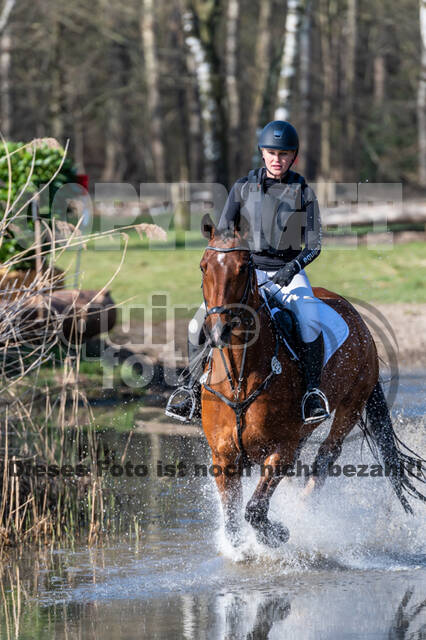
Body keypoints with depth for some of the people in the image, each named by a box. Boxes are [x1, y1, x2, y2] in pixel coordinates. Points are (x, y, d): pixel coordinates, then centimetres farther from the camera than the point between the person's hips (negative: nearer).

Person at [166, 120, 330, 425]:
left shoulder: (303, 192, 0)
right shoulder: (244, 188, 4)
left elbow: (314, 243, -3)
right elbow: (223, 234, 6)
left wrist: (294, 266, -22)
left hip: (289, 272, -2)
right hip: (249, 271, 2)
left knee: (310, 319, -33)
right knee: (202, 319, -19)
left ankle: (313, 391, -24)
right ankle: (194, 387, -5)